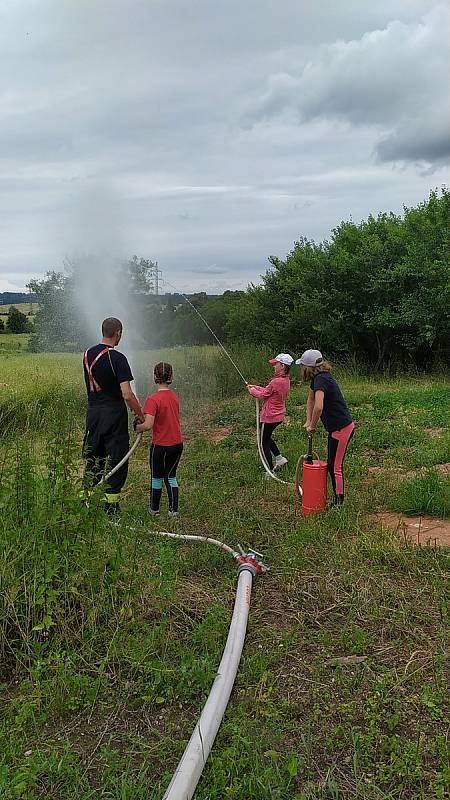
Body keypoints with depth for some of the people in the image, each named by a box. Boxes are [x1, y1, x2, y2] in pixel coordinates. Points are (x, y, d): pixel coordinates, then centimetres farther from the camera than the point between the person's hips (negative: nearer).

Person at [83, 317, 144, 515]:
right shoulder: (117, 358, -16)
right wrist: (140, 414, -9)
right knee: (116, 458, 4)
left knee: (92, 456, 16)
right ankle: (111, 504, 8)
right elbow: (127, 395, -23)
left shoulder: (88, 354, 6)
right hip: (113, 413, -6)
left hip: (93, 411, 6)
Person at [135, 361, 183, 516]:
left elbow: (148, 425, -28)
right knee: (171, 476, 19)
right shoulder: (174, 396, 2)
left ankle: (154, 509, 30)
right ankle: (173, 509, 20)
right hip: (177, 444, 5)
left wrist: (137, 427, -7)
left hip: (161, 445, -5)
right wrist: (143, 415, 7)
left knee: (156, 477, 15)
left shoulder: (153, 399, -19)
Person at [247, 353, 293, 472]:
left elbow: (263, 395, -14)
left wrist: (253, 391, 4)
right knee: (267, 438, 29)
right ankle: (279, 458, 26)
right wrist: (254, 387, 10)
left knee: (264, 443, 7)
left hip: (269, 416, -9)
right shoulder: (286, 380, 2)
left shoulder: (276, 382, -27)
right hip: (279, 416, 9)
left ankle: (271, 470, 14)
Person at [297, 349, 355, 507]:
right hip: (337, 427, 10)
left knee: (335, 466, 1)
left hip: (341, 428, -10)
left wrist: (312, 426, -22)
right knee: (331, 464, 19)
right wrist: (308, 421, 17)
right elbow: (310, 400, 23)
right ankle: (337, 498, 31)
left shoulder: (321, 380, -24)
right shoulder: (318, 378, 8)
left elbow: (318, 407, -38)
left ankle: (338, 502, 13)